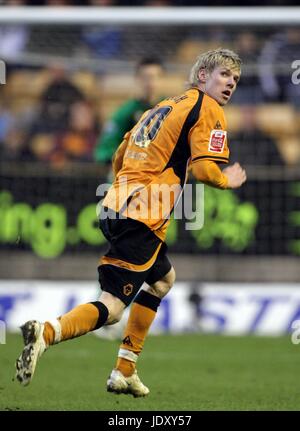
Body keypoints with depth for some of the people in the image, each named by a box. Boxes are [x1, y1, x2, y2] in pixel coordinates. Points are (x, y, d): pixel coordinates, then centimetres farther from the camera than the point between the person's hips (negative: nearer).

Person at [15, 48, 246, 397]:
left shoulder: (163, 106, 24)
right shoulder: (208, 109, -1)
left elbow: (119, 158, 27)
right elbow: (204, 170, -12)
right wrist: (228, 181, 8)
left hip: (114, 207, 9)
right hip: (141, 219, -9)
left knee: (163, 278, 30)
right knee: (112, 307, -12)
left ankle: (124, 372, 26)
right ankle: (46, 333, -37)